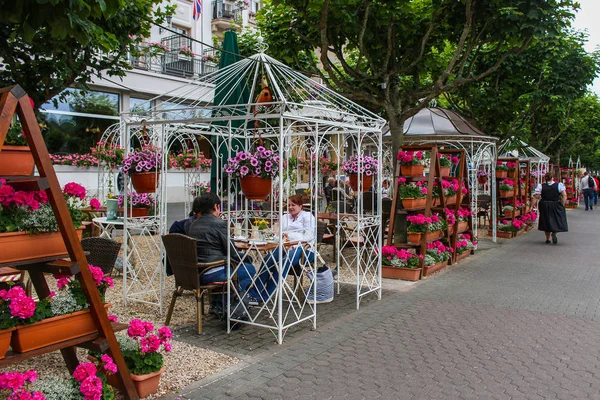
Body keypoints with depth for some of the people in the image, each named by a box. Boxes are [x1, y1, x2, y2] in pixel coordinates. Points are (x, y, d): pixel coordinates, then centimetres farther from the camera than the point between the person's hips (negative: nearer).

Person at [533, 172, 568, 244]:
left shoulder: (541, 186, -5)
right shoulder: (559, 185, -3)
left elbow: (536, 197, -11)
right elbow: (564, 195, -8)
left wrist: (535, 204, -1)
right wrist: (562, 205, -1)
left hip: (544, 206, 1)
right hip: (556, 206, -1)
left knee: (546, 221, 12)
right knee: (557, 220, 11)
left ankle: (547, 239, 18)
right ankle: (554, 232, -19)